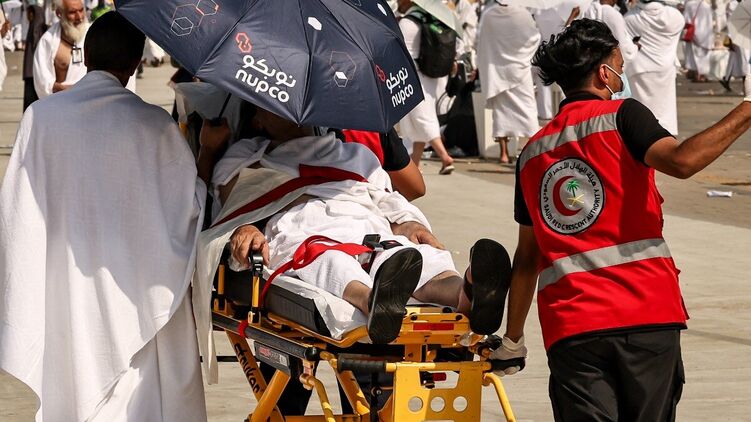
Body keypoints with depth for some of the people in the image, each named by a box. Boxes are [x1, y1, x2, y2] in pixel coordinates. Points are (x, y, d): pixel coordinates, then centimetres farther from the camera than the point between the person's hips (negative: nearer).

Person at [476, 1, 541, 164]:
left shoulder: (487, 14, -12)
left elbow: (481, 41, -2)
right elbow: (534, 37, -2)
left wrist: (481, 67, 11)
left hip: (497, 69, 1)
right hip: (519, 68, -1)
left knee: (501, 108, 7)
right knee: (527, 106, 6)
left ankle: (504, 152, 6)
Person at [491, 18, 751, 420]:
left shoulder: (533, 152, 19)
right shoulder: (620, 115, 3)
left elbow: (527, 256, 22)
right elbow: (682, 160, -17)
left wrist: (512, 341, 29)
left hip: (569, 325, 4)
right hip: (646, 312, -3)